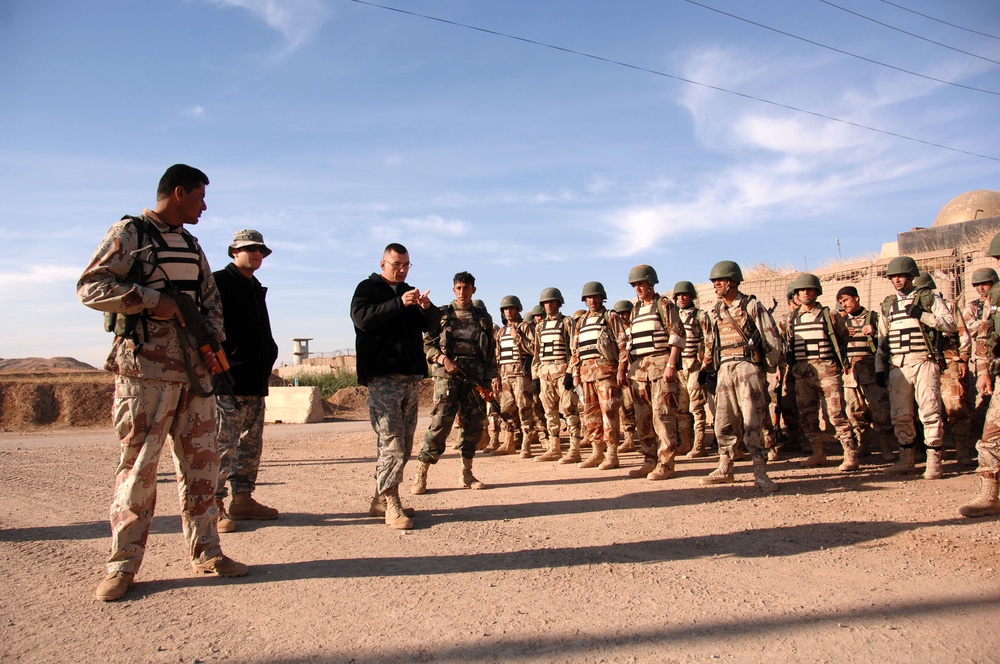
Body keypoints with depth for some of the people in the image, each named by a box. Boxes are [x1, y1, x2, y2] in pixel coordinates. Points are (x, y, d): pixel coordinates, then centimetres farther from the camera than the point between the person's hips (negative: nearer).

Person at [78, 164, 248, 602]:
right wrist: (151, 300, -16)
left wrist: (212, 341, 6)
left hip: (195, 368, 7)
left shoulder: (190, 243, 20)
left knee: (201, 460, 7)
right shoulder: (129, 234, -1)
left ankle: (205, 552, 16)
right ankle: (122, 565, 7)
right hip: (145, 368, -7)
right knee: (139, 463, -4)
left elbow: (211, 298, 22)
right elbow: (90, 287, -8)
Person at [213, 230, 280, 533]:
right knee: (224, 443, -8)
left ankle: (243, 499, 20)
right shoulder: (218, 283, -4)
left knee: (251, 444, 12)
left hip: (256, 382, 9)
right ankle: (214, 505, 0)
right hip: (229, 382, -9)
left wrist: (266, 362, 15)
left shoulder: (256, 289, 21)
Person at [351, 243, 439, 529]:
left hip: (412, 376, 7)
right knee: (391, 442, -13)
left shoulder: (410, 292, 21)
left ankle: (381, 499, 17)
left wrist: (428, 308, -6)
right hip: (383, 377, -7)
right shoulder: (367, 288, 3)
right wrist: (399, 304, -24)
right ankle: (391, 505, -9)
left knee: (404, 444, 8)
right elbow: (363, 318, -15)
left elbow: (431, 325, 16)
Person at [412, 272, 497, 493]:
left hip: (475, 378, 3)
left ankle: (467, 474, 17)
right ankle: (421, 475, -2)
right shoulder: (441, 315, 7)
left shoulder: (484, 318, 13)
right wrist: (443, 360, -12)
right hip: (447, 375, -3)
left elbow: (491, 352, 12)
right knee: (440, 423, -10)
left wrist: (488, 381, 5)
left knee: (474, 424, 5)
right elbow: (426, 343, 4)